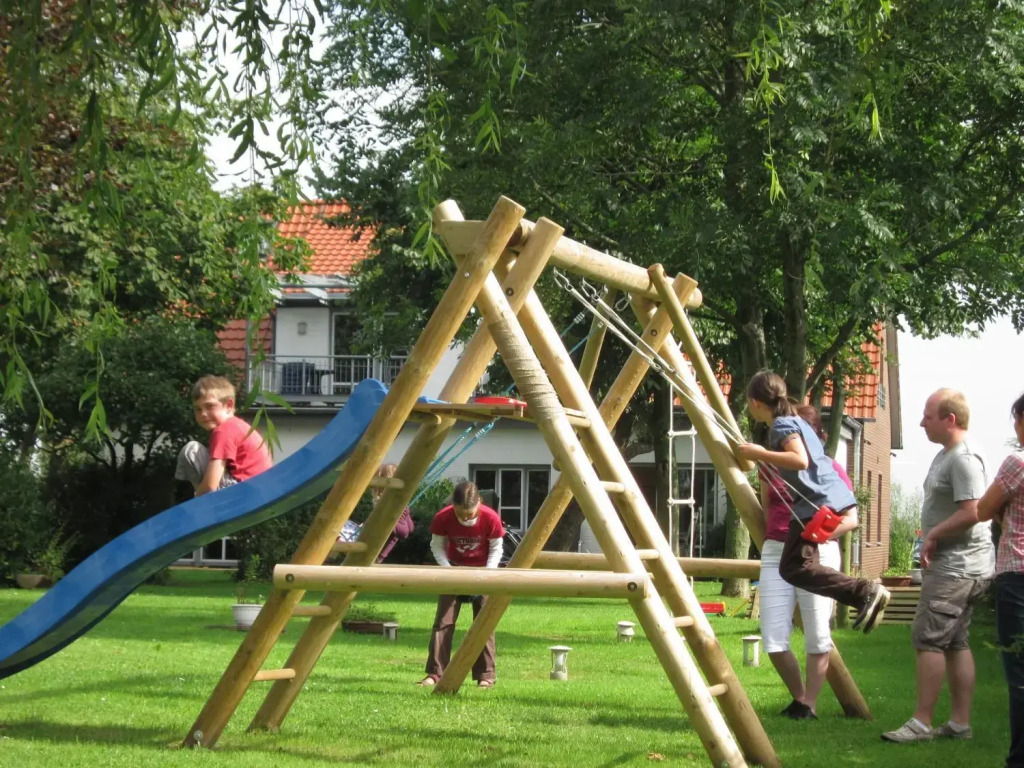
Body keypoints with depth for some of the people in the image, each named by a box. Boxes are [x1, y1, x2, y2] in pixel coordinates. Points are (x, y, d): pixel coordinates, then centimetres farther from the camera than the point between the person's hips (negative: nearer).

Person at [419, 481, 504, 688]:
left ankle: (486, 675, -1)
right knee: (443, 620, -7)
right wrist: (448, 570, -20)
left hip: (482, 570, -1)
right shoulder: (443, 518, -23)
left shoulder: (491, 518, -25)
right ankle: (435, 673, -5)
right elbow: (437, 546, -7)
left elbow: (496, 549, -11)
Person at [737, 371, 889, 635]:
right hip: (838, 502, 10)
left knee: (794, 567, -13)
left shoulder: (782, 425, -8)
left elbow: (800, 460, -25)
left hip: (819, 504, -10)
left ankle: (865, 592, -21)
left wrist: (759, 454, -19)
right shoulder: (795, 421, 22)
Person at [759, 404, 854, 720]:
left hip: (818, 554, -3)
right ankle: (798, 697, 18)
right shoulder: (771, 466, 10)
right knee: (773, 642, -4)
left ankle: (809, 704, 14)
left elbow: (850, 516, 0)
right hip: (776, 553, 3)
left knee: (817, 638, -3)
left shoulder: (832, 469, 1)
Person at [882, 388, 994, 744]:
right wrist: (932, 541, 9)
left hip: (958, 566, -11)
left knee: (928, 638, -11)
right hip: (950, 564, 11)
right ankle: (960, 722, 14)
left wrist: (933, 535, -14)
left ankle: (922, 722, -9)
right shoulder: (946, 455, 15)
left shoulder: (964, 459, -17)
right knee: (955, 642, 11)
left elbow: (970, 513, -25)